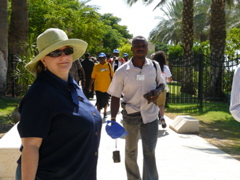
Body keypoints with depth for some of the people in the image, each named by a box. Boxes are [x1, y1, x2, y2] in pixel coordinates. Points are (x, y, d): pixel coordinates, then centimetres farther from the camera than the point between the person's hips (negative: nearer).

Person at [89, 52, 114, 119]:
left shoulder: (108, 65, -1)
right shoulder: (96, 66, -2)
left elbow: (112, 76, 3)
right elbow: (93, 77, 1)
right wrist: (90, 86, 1)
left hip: (107, 87, 1)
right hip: (98, 87, -1)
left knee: (105, 101, 14)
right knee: (99, 101, -1)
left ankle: (105, 113, 32)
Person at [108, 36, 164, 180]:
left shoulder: (155, 66, -5)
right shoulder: (122, 72, -12)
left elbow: (161, 84, 12)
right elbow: (115, 97, -7)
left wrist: (157, 92, -11)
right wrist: (113, 119, -18)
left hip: (150, 114, 0)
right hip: (130, 114, 0)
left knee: (150, 152, -4)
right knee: (131, 151, 16)